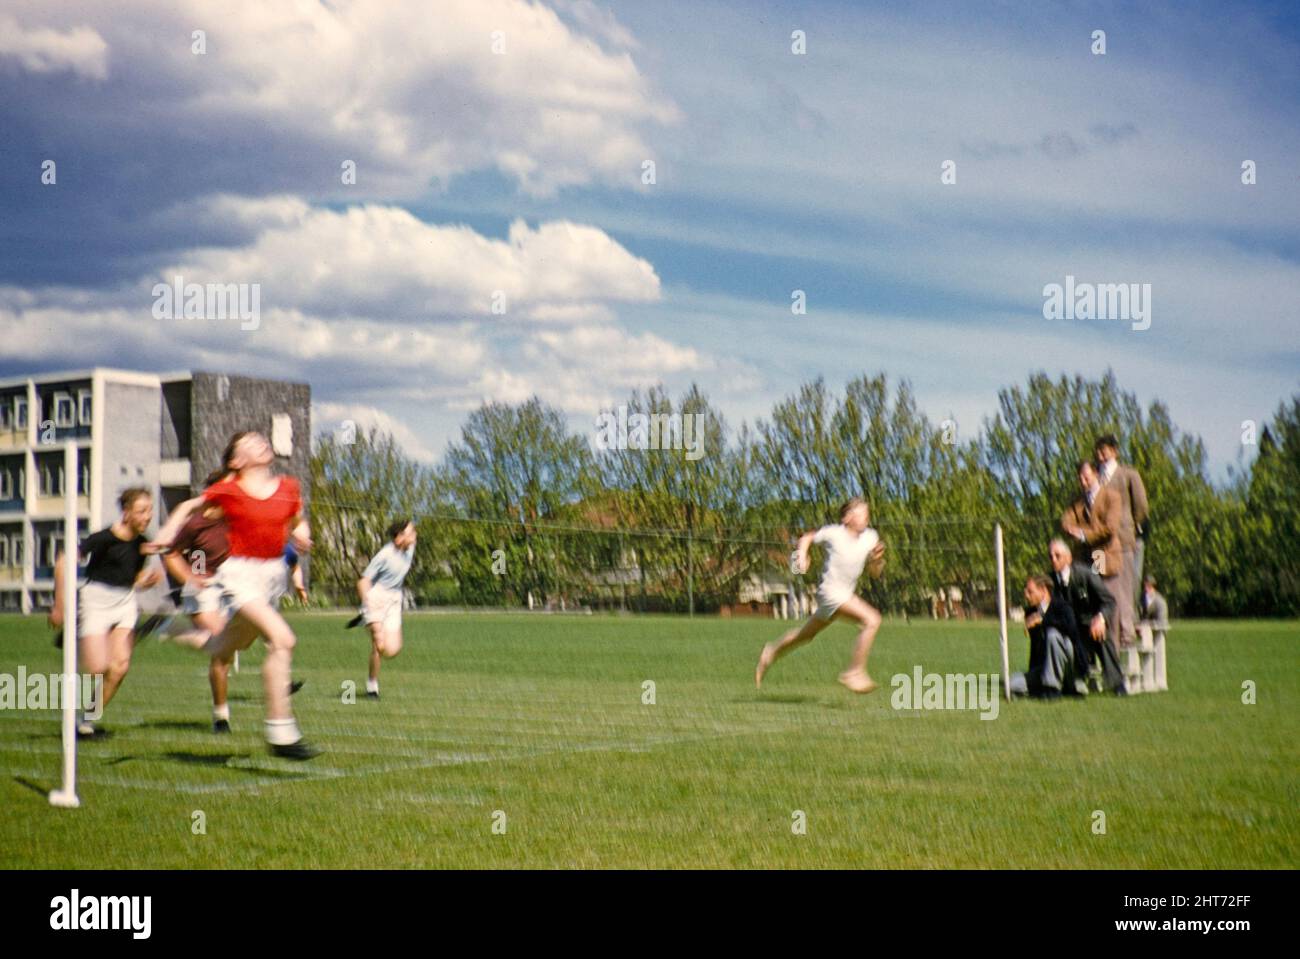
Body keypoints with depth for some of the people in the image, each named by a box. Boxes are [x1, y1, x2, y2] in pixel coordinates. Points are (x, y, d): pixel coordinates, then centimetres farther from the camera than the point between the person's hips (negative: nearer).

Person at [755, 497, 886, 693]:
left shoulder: (870, 537, 0)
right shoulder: (833, 533, -12)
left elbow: (875, 572, 6)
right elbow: (807, 538, 5)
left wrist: (877, 559, -14)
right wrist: (802, 556, -11)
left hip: (846, 594, 7)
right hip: (830, 591, -7)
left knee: (807, 634, 23)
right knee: (872, 620, -23)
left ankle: (772, 652, 46)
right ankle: (855, 672, -16)